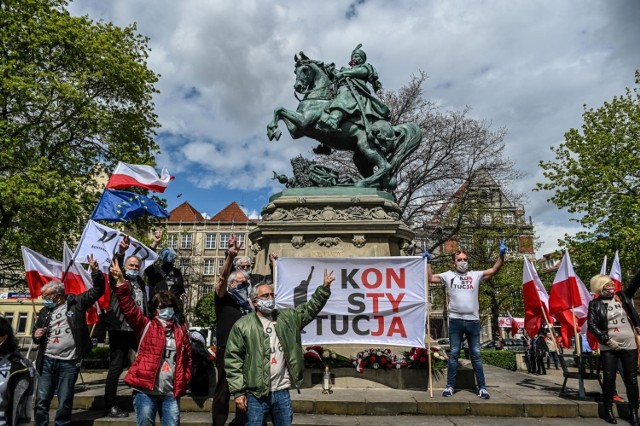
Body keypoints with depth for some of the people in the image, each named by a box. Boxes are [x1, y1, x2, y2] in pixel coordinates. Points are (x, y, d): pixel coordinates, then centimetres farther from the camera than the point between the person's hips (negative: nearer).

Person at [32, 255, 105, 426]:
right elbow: (36, 337, 22)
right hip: (47, 361, 4)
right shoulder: (44, 312, 11)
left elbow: (98, 290, -7)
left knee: (64, 403, 6)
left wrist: (95, 271, -21)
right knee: (41, 400, 8)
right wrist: (36, 336, -2)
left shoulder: (76, 303, -1)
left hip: (69, 362, -4)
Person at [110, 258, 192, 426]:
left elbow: (187, 357, 15)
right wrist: (121, 283, -24)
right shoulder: (145, 326, 0)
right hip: (145, 390, -2)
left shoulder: (181, 330, 9)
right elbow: (128, 308, -13)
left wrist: (184, 380, 7)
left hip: (171, 393, 3)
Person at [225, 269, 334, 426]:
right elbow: (233, 360, -8)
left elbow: (310, 309, 8)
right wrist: (238, 392, -11)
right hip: (256, 394, -4)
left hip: (282, 392, 4)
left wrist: (324, 288, -5)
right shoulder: (243, 325, -7)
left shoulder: (287, 317, 7)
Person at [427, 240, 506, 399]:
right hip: (455, 320, -1)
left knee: (476, 355, 6)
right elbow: (429, 278, 10)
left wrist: (502, 255, -5)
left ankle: (482, 387, 11)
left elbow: (494, 270, 5)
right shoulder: (448, 275, 8)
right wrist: (428, 262, 4)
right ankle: (450, 386, 12)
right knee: (454, 354, 6)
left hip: (473, 321, 1)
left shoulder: (476, 275, 9)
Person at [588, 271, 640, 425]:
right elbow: (591, 325, -6)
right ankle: (608, 409, 15)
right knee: (609, 379, 1)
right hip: (608, 347, -2)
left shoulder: (623, 296, 7)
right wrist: (606, 339, -14)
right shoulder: (595, 304, -1)